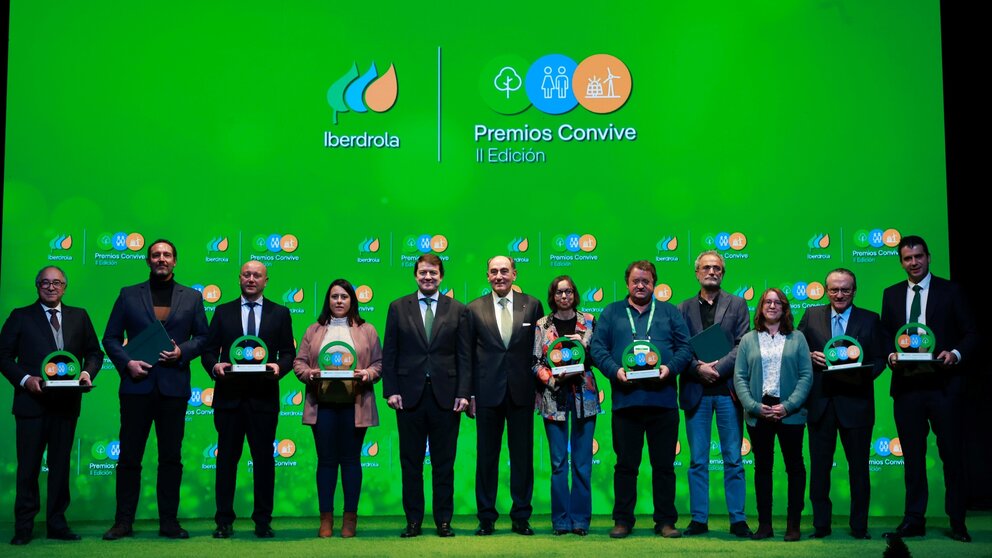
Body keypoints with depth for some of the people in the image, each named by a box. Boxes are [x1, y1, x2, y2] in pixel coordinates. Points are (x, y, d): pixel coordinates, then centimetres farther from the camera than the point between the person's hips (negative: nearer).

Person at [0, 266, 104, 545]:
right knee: (28, 466, 2)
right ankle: (24, 526, 10)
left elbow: (94, 352, 13)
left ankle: (57, 523, 18)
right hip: (32, 401, -2)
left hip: (66, 403, 2)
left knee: (61, 464, 9)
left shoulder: (79, 317, 11)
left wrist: (87, 372, -6)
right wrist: (24, 379, -13)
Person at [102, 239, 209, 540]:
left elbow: (202, 337, 10)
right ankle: (123, 521, 10)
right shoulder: (129, 295, 9)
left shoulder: (192, 297, 11)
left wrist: (182, 352, -8)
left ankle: (169, 521, 11)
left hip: (174, 387, 1)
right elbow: (111, 337, 7)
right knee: (129, 456, 2)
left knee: (171, 457, 4)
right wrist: (127, 362, -9)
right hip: (137, 385, 0)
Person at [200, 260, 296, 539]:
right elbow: (208, 350, 9)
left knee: (264, 458, 3)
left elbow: (289, 352, 8)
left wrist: (279, 366, -13)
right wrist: (214, 365, -12)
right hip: (229, 395, 1)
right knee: (226, 458, 4)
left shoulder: (280, 313, 10)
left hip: (263, 397, 0)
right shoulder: (223, 312, 12)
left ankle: (263, 521, 11)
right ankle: (224, 521, 10)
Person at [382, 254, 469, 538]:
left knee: (444, 463, 5)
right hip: (409, 395, 1)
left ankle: (443, 521, 14)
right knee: (411, 462, 6)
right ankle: (413, 521, 14)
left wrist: (463, 393, -5)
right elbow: (389, 353, 5)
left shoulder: (457, 310, 7)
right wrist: (391, 390, -3)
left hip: (445, 396, 0)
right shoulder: (398, 308, 8)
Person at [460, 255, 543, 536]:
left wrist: (540, 386, -1)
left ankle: (521, 517, 15)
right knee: (487, 456, 6)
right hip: (488, 392, 0)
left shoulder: (532, 305, 5)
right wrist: (468, 393, -1)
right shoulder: (474, 309, 5)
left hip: (522, 392, 0)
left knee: (522, 455, 5)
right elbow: (466, 355, 5)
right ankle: (487, 517, 15)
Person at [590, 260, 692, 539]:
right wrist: (615, 370, -13)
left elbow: (685, 347, 6)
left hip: (663, 399, 0)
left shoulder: (670, 313, 13)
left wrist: (670, 367, -13)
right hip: (625, 399, 0)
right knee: (626, 464, 5)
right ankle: (623, 520, 13)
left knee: (664, 464, 5)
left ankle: (666, 521, 13)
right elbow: (598, 348, 4)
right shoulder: (611, 313, 12)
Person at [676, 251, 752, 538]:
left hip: (728, 389, -1)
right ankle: (699, 519, 10)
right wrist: (699, 367, -12)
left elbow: (743, 345, 0)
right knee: (698, 460, 4)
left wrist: (717, 367, -12)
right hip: (696, 391, 1)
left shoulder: (737, 305, 9)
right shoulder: (685, 308, 11)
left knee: (733, 459, 2)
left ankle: (737, 520, 7)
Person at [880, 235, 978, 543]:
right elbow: (885, 337, 14)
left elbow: (971, 334, 2)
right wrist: (890, 356, -6)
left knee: (952, 454, 1)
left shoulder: (951, 292, 3)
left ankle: (957, 522, 11)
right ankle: (914, 520, 15)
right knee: (912, 456, 8)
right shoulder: (891, 294, 13)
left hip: (944, 384, -3)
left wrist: (955, 354, -16)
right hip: (907, 385, 3)